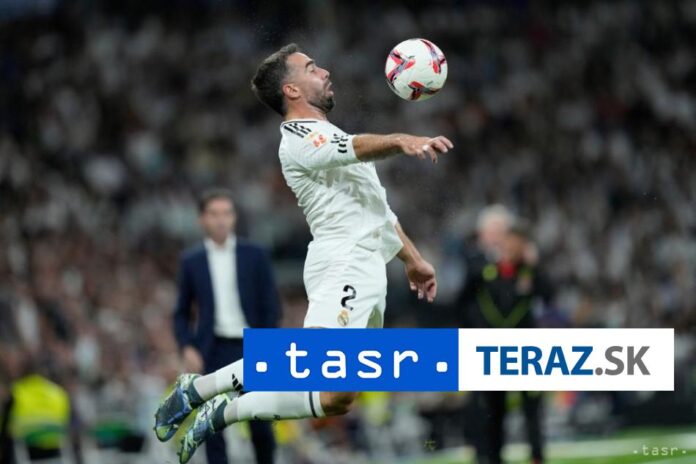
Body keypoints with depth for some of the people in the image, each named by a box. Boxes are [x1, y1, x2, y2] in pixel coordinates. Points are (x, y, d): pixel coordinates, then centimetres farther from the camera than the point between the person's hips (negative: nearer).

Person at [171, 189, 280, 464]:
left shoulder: (254, 256, 4)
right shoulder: (191, 261, 6)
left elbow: (271, 307, 3)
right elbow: (182, 313, 10)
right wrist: (187, 348, -5)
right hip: (212, 351, 0)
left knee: (260, 424, 1)